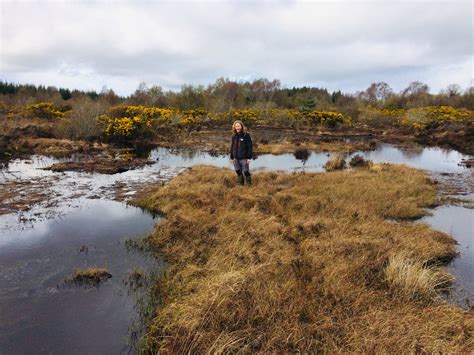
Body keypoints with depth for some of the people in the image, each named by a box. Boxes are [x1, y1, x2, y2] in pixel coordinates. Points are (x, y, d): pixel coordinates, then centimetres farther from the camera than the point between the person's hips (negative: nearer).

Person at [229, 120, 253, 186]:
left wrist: (249, 157, -12)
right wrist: (231, 157, 13)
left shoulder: (246, 135, -6)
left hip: (243, 158, -5)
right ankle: (241, 185, 23)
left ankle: (249, 184, 12)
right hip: (236, 158, 5)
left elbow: (249, 146, -7)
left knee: (246, 172, 0)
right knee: (238, 172, 11)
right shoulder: (234, 136, 9)